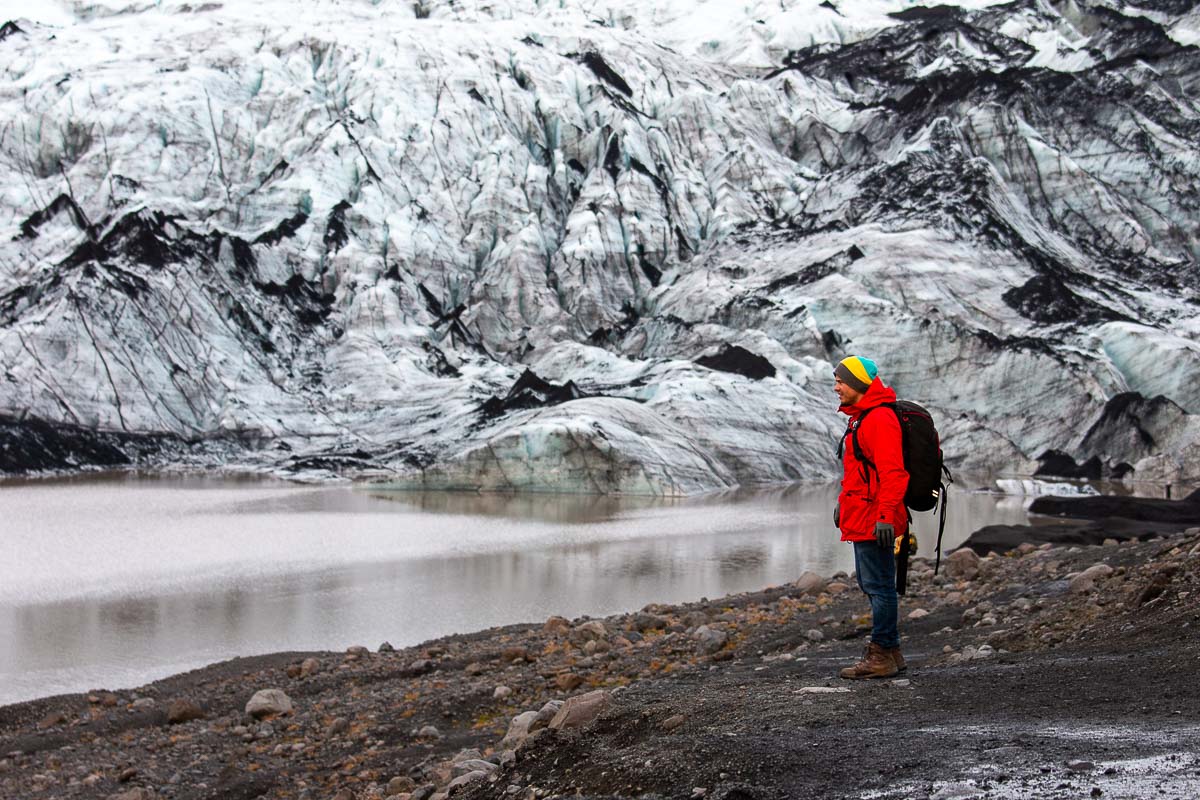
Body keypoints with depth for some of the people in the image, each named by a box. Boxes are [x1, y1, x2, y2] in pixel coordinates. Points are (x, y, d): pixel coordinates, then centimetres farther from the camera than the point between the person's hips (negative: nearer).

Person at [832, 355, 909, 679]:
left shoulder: (879, 419, -17)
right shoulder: (860, 416, 17)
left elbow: (892, 471, -24)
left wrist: (886, 515, -27)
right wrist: (844, 502, 29)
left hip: (874, 521, -11)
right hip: (862, 518, 11)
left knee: (878, 585, -5)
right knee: (871, 584, 16)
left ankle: (882, 656, 1)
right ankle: (890, 653, 23)